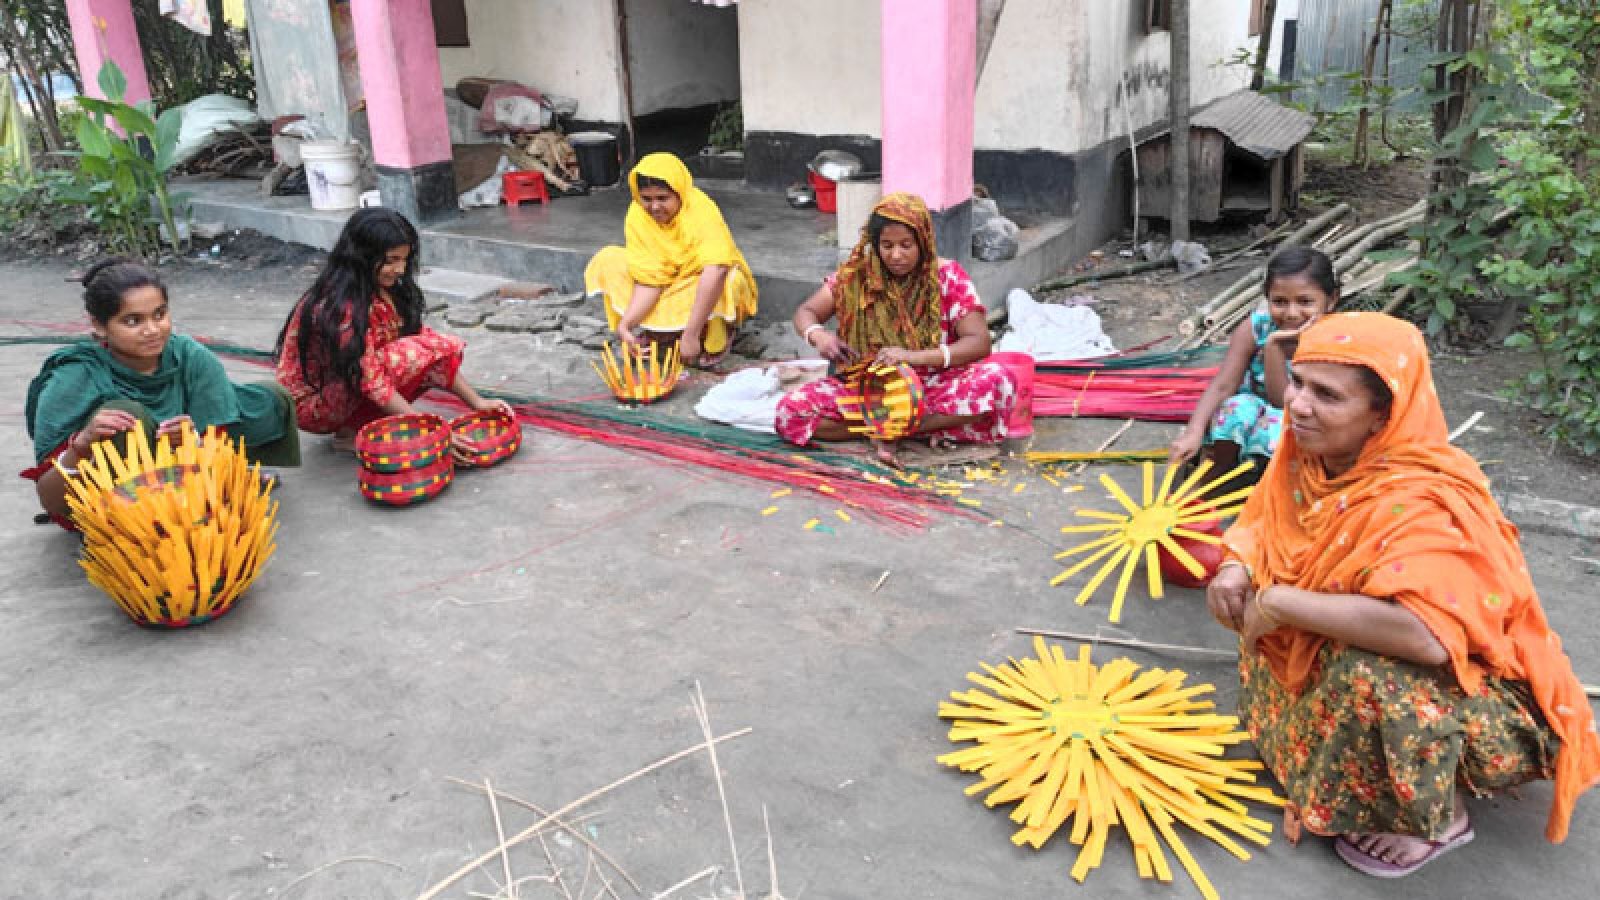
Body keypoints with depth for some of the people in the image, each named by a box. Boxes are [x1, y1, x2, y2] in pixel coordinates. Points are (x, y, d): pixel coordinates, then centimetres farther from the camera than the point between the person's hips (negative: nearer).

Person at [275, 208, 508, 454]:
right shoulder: (343, 306, -27)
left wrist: (477, 402, -6)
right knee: (411, 354, -29)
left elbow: (422, 334, 1)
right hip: (312, 404, -9)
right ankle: (354, 430, -11)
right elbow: (371, 383, -29)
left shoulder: (385, 291, -1)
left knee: (447, 345, -5)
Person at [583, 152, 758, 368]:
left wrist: (691, 334, -46)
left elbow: (716, 271, -43)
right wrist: (626, 323, -33)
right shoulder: (637, 216, -17)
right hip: (671, 285, 5)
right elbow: (649, 279, -17)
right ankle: (661, 330, -6)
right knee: (608, 261, -11)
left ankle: (717, 337, -7)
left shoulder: (701, 210, -30)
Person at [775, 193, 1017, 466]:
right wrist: (817, 335, -22)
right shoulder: (855, 275, 1)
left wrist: (915, 357, -28)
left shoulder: (947, 275, -4)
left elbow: (979, 341, -12)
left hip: (934, 386, -1)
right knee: (790, 411, -23)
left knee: (998, 380, -32)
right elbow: (805, 313, 5)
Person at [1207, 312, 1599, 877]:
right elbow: (1262, 522, 6)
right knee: (1257, 587, 2)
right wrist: (1237, 569, -17)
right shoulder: (1312, 450, -11)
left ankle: (1441, 816, -4)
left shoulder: (1417, 504, -34)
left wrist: (1278, 604, -36)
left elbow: (1424, 633, -49)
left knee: (1368, 676, -35)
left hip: (1479, 691, -8)